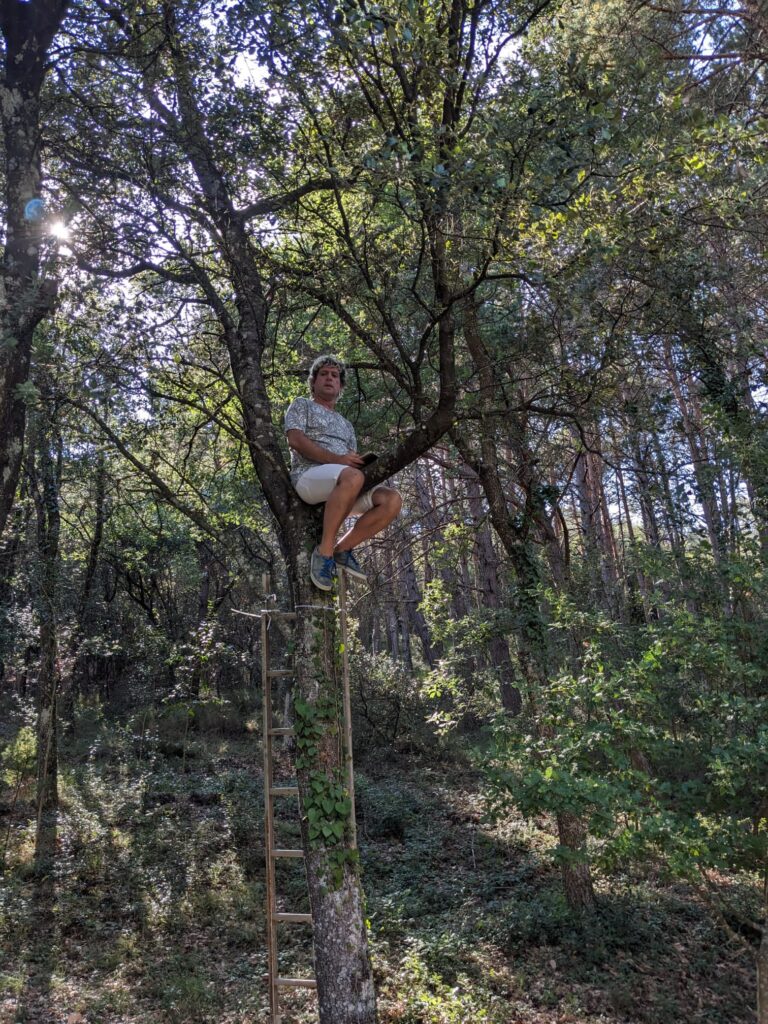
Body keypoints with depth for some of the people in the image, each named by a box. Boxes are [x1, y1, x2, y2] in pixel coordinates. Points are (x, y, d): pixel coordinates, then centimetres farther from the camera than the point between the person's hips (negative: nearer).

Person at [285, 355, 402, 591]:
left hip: (344, 485, 6)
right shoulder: (302, 405, 16)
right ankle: (324, 550, -29)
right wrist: (336, 459, -15)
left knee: (392, 499, -20)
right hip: (309, 477, -6)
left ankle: (343, 549, -11)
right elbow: (295, 440, -3)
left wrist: (361, 462, -3)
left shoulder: (346, 425, 34)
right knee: (352, 477, -40)